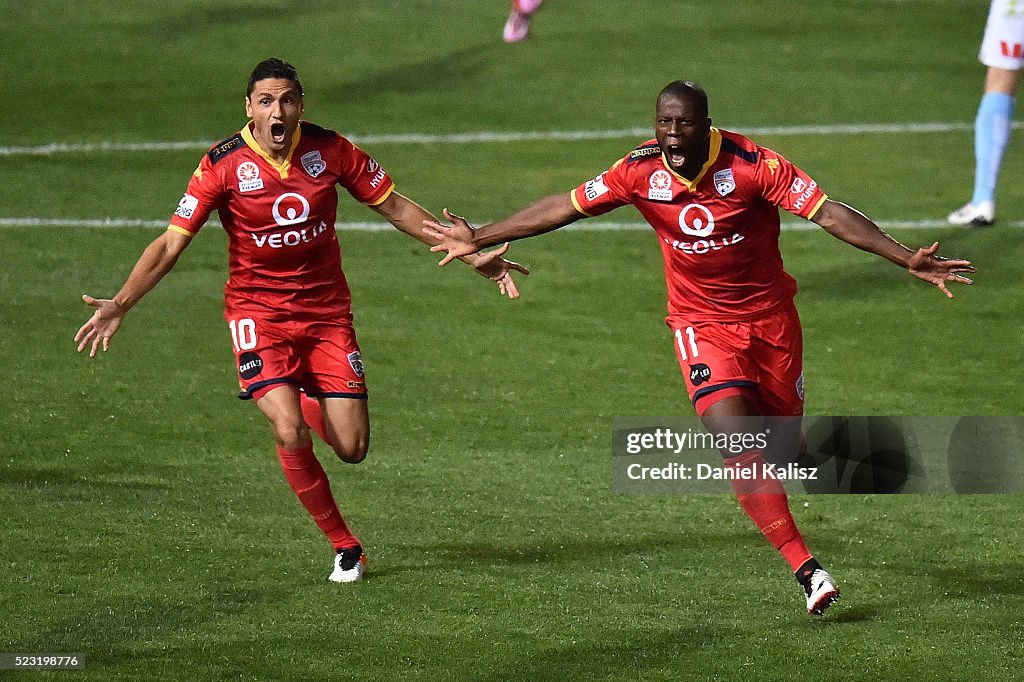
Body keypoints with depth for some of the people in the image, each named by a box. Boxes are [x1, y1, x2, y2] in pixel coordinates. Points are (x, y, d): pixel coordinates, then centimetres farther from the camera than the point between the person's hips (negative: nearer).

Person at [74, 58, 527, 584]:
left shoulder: (330, 150, -6)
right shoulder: (224, 165, -12)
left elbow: (396, 208, 5)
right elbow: (171, 243, -12)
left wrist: (471, 254, 2)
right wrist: (119, 304, -24)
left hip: (326, 310, 2)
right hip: (258, 311, -2)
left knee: (351, 448, -4)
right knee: (292, 436, -22)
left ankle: (305, 401, 34)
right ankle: (343, 545, -1)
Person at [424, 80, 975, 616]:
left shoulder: (752, 165, -20)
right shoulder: (641, 171, -12)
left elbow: (827, 212, -22)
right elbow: (565, 207, -1)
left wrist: (906, 259, -31)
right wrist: (478, 239, 3)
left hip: (770, 316, 0)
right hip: (702, 323, 0)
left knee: (784, 448, 9)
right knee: (737, 439, -22)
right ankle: (805, 568, -18)